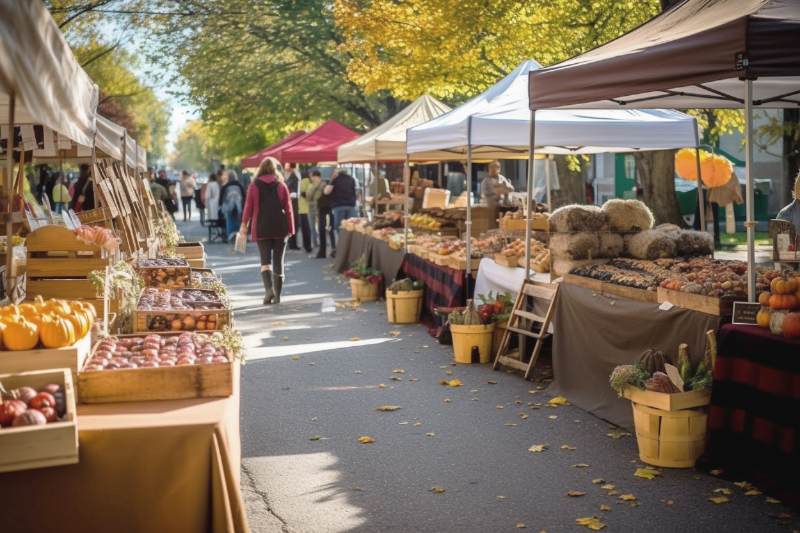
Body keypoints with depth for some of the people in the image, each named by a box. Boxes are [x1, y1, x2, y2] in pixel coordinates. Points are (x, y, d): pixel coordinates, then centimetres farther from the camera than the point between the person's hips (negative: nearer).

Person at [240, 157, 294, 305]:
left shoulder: (254, 186, 0)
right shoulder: (281, 185, 2)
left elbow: (248, 207, 0)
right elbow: (288, 208, 0)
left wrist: (244, 224, 11)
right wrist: (290, 228, 6)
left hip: (261, 228, -1)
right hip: (280, 228, 1)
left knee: (265, 260, 0)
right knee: (278, 261, 8)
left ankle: (269, 289, -22)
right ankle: (277, 295, 12)